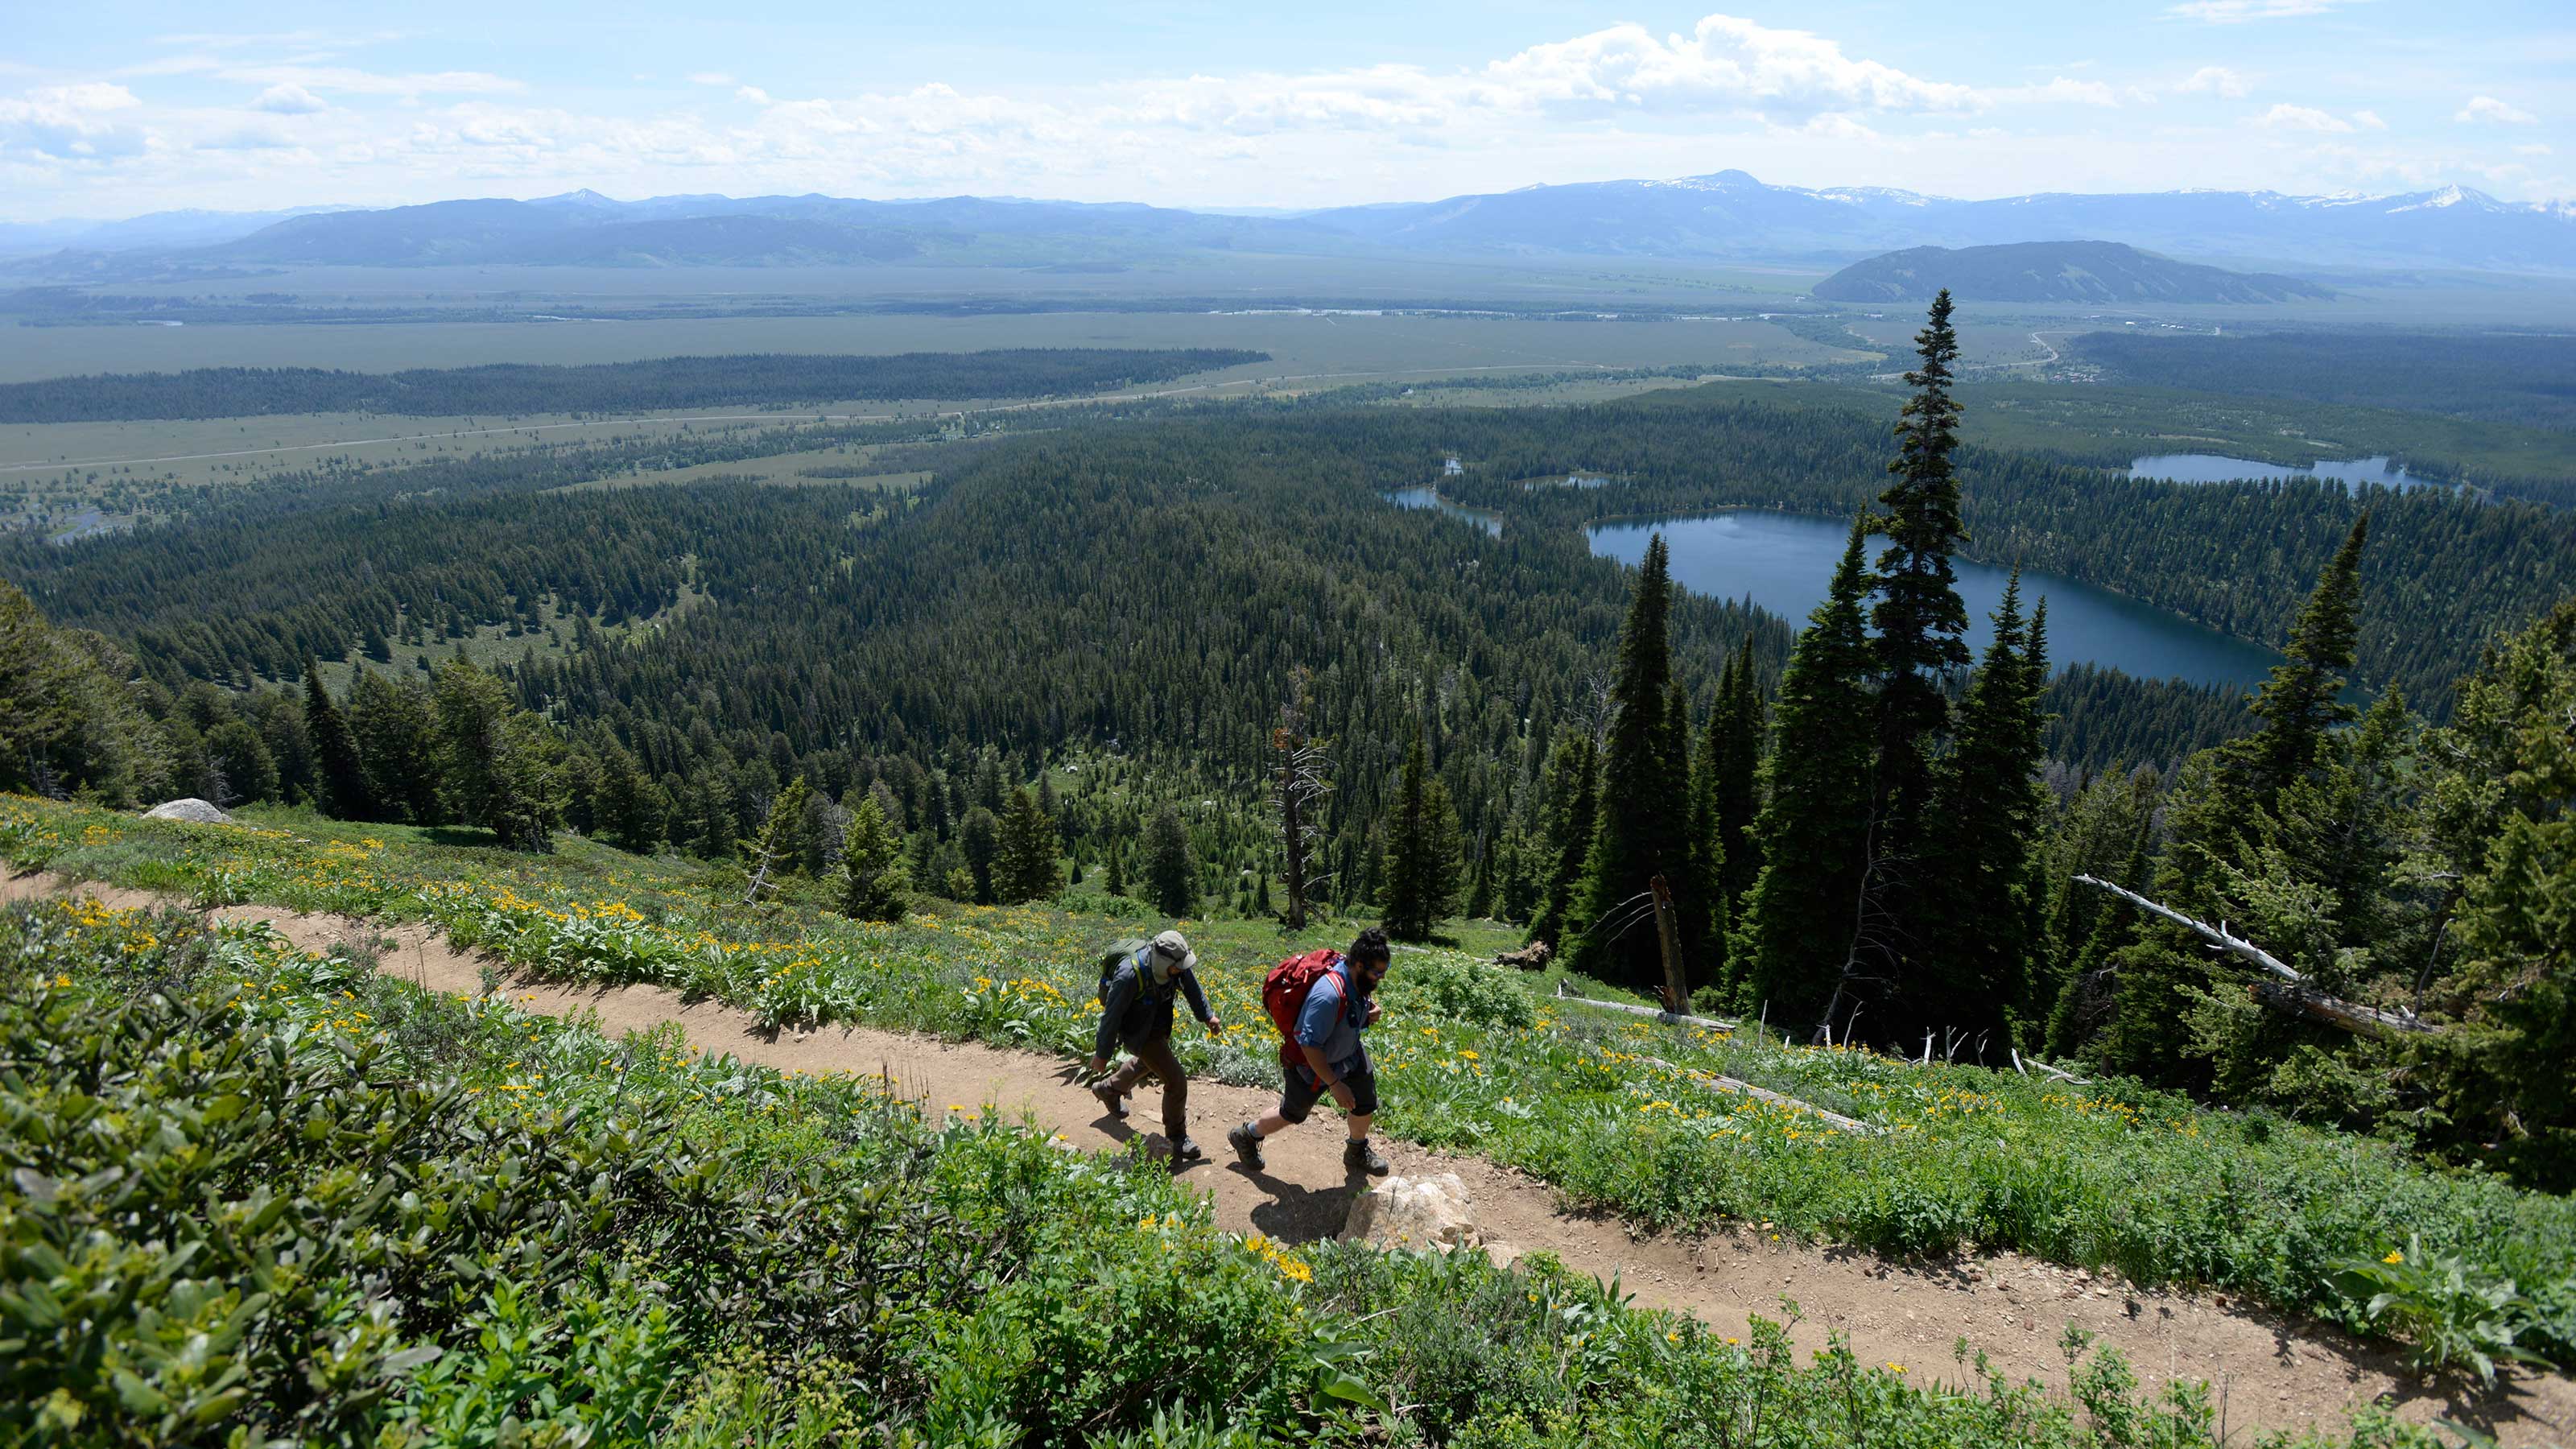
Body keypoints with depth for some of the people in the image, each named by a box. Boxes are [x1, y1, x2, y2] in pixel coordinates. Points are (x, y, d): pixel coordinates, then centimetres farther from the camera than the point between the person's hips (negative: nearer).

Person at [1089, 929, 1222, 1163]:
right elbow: (1111, 1016, -27)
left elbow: (1191, 985, 2)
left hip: (1159, 1025, 8)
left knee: (1149, 1063, 33)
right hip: (1139, 1032, -8)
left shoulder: (1174, 962, -20)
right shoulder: (1129, 975, -38)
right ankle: (1176, 1137, 11)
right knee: (1176, 1081, -11)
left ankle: (1109, 1090, 59)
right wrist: (1102, 1054, -17)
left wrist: (1207, 1016, 1)